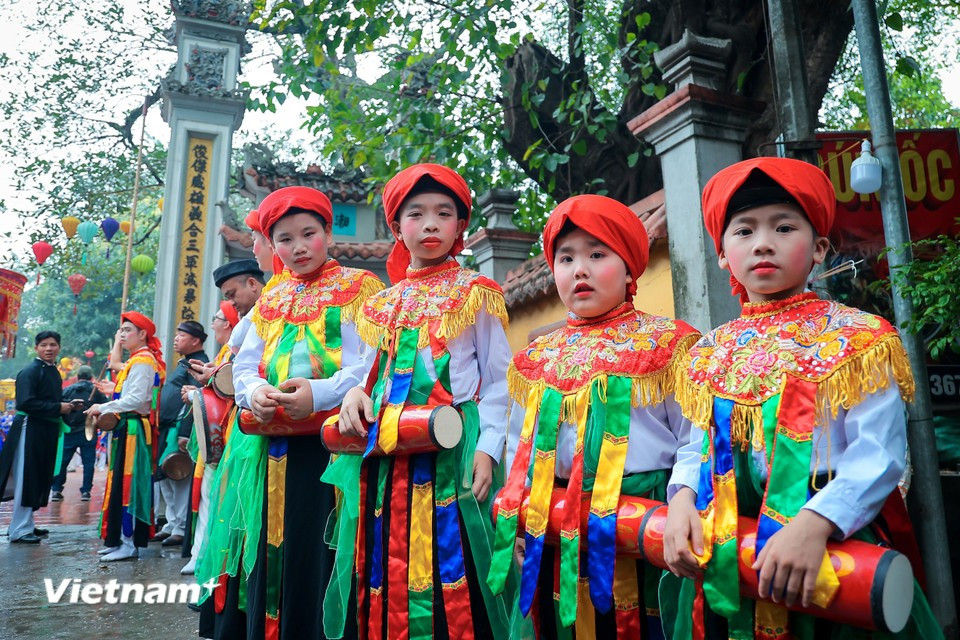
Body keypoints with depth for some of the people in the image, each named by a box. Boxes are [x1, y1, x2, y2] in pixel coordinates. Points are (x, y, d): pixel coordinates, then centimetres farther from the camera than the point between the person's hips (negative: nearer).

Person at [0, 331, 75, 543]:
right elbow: (25, 402, -22)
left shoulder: (54, 372, 14)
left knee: (40, 479, 13)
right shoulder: (29, 372, -11)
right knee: (26, 479, -3)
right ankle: (19, 530, 5)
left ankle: (26, 524, 25)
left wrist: (67, 406, 1)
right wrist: (58, 408, -19)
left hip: (48, 430, 8)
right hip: (30, 429, -8)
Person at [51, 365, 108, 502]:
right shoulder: (96, 391, 0)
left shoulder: (67, 390, 2)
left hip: (69, 432, 1)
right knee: (88, 462, 4)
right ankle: (85, 491, 3)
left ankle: (56, 490, 12)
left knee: (62, 461, 11)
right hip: (89, 433, -1)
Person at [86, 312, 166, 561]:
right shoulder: (137, 360, 19)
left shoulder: (142, 361, -12)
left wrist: (103, 408, -13)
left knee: (128, 484, -7)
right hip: (127, 428, 10)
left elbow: (136, 399, -20)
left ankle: (129, 543, -2)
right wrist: (105, 409, 7)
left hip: (134, 430, -10)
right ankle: (120, 539, 20)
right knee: (122, 484, 12)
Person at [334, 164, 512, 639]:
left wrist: (487, 449, -11)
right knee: (388, 579, 11)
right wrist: (355, 394, -2)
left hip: (452, 451, -4)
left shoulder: (475, 295, 2)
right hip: (389, 458, 5)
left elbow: (497, 382, -1)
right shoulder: (383, 304, 15)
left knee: (449, 576, -3)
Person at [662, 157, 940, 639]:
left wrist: (815, 523, -26)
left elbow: (879, 453, -12)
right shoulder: (711, 352, 6)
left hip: (832, 545, -3)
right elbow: (695, 447, 9)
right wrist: (682, 498, -11)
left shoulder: (856, 338, -4)